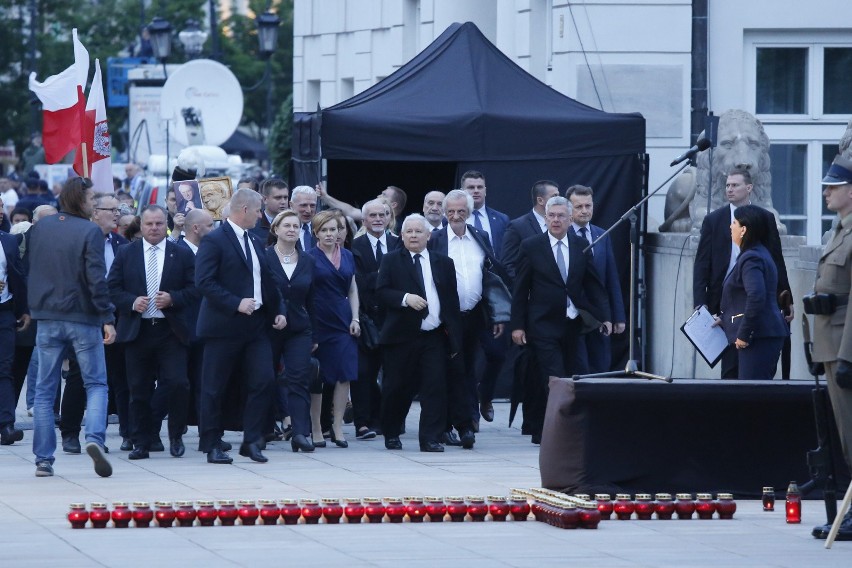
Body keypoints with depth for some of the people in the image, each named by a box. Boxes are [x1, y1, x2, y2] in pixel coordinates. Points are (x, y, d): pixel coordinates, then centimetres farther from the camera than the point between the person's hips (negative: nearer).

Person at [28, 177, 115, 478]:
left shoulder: (40, 228, 4)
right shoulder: (89, 231, -12)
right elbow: (96, 279, -16)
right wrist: (107, 318, -13)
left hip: (47, 319, 4)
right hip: (83, 319, -4)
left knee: (45, 391, 8)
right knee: (96, 384, 6)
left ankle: (43, 459, 6)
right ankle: (94, 438, -18)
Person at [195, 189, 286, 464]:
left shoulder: (254, 242, 16)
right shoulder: (214, 241, -9)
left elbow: (267, 280, 21)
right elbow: (204, 282, -17)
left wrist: (278, 310, 8)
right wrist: (236, 304, -21)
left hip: (256, 325, 7)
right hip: (224, 326, -7)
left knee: (263, 380, -3)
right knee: (214, 388, 1)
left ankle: (251, 441, 5)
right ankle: (212, 446, 8)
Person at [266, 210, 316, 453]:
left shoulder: (307, 261, 10)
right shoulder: (263, 257, -2)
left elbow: (311, 301, 12)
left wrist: (315, 336, 11)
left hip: (299, 330, 2)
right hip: (268, 329, -2)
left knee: (299, 378, -9)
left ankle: (301, 433, -17)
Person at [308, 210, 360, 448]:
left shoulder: (347, 256, 12)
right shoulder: (310, 257, -1)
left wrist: (355, 318, 6)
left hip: (342, 321, 4)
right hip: (318, 322, -4)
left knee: (344, 375, -3)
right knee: (317, 378, -2)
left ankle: (337, 428, 4)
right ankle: (316, 427, 6)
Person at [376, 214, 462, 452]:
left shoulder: (444, 263, 12)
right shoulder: (391, 261, 6)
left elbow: (451, 301, 11)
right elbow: (381, 293, -5)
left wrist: (454, 337, 6)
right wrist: (405, 298, -23)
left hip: (434, 337, 2)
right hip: (401, 336, -1)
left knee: (435, 388, -7)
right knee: (397, 388, 4)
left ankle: (431, 438, -4)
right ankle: (391, 434, 22)